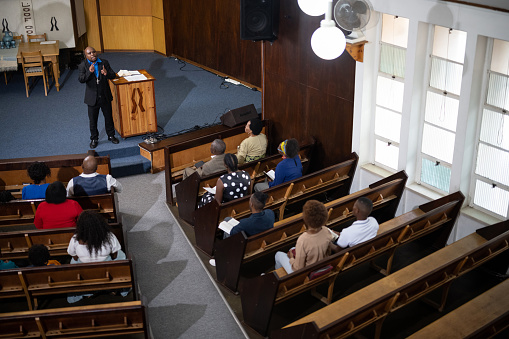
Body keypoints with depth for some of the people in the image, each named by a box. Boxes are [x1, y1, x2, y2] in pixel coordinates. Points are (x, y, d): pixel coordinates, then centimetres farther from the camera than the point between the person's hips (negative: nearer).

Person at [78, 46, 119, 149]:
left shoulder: (104, 63, -2)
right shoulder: (82, 66, -8)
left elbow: (113, 75, -3)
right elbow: (81, 79, -21)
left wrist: (107, 73, -26)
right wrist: (89, 72, -36)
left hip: (105, 96, 2)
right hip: (92, 98, -2)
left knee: (108, 117, 15)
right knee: (92, 120, 9)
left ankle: (111, 135, 34)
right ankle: (94, 139, 25)